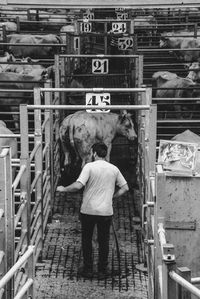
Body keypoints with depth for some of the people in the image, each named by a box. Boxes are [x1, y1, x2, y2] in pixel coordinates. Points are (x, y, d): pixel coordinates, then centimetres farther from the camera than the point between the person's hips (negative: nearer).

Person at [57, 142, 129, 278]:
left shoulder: (89, 167, -10)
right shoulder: (114, 169, 3)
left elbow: (78, 186, -19)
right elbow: (125, 188, 6)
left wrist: (64, 189, -3)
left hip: (88, 210, -3)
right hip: (106, 211, 3)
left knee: (87, 240, 12)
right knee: (104, 240, 14)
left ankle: (88, 269, 16)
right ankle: (103, 269, 19)